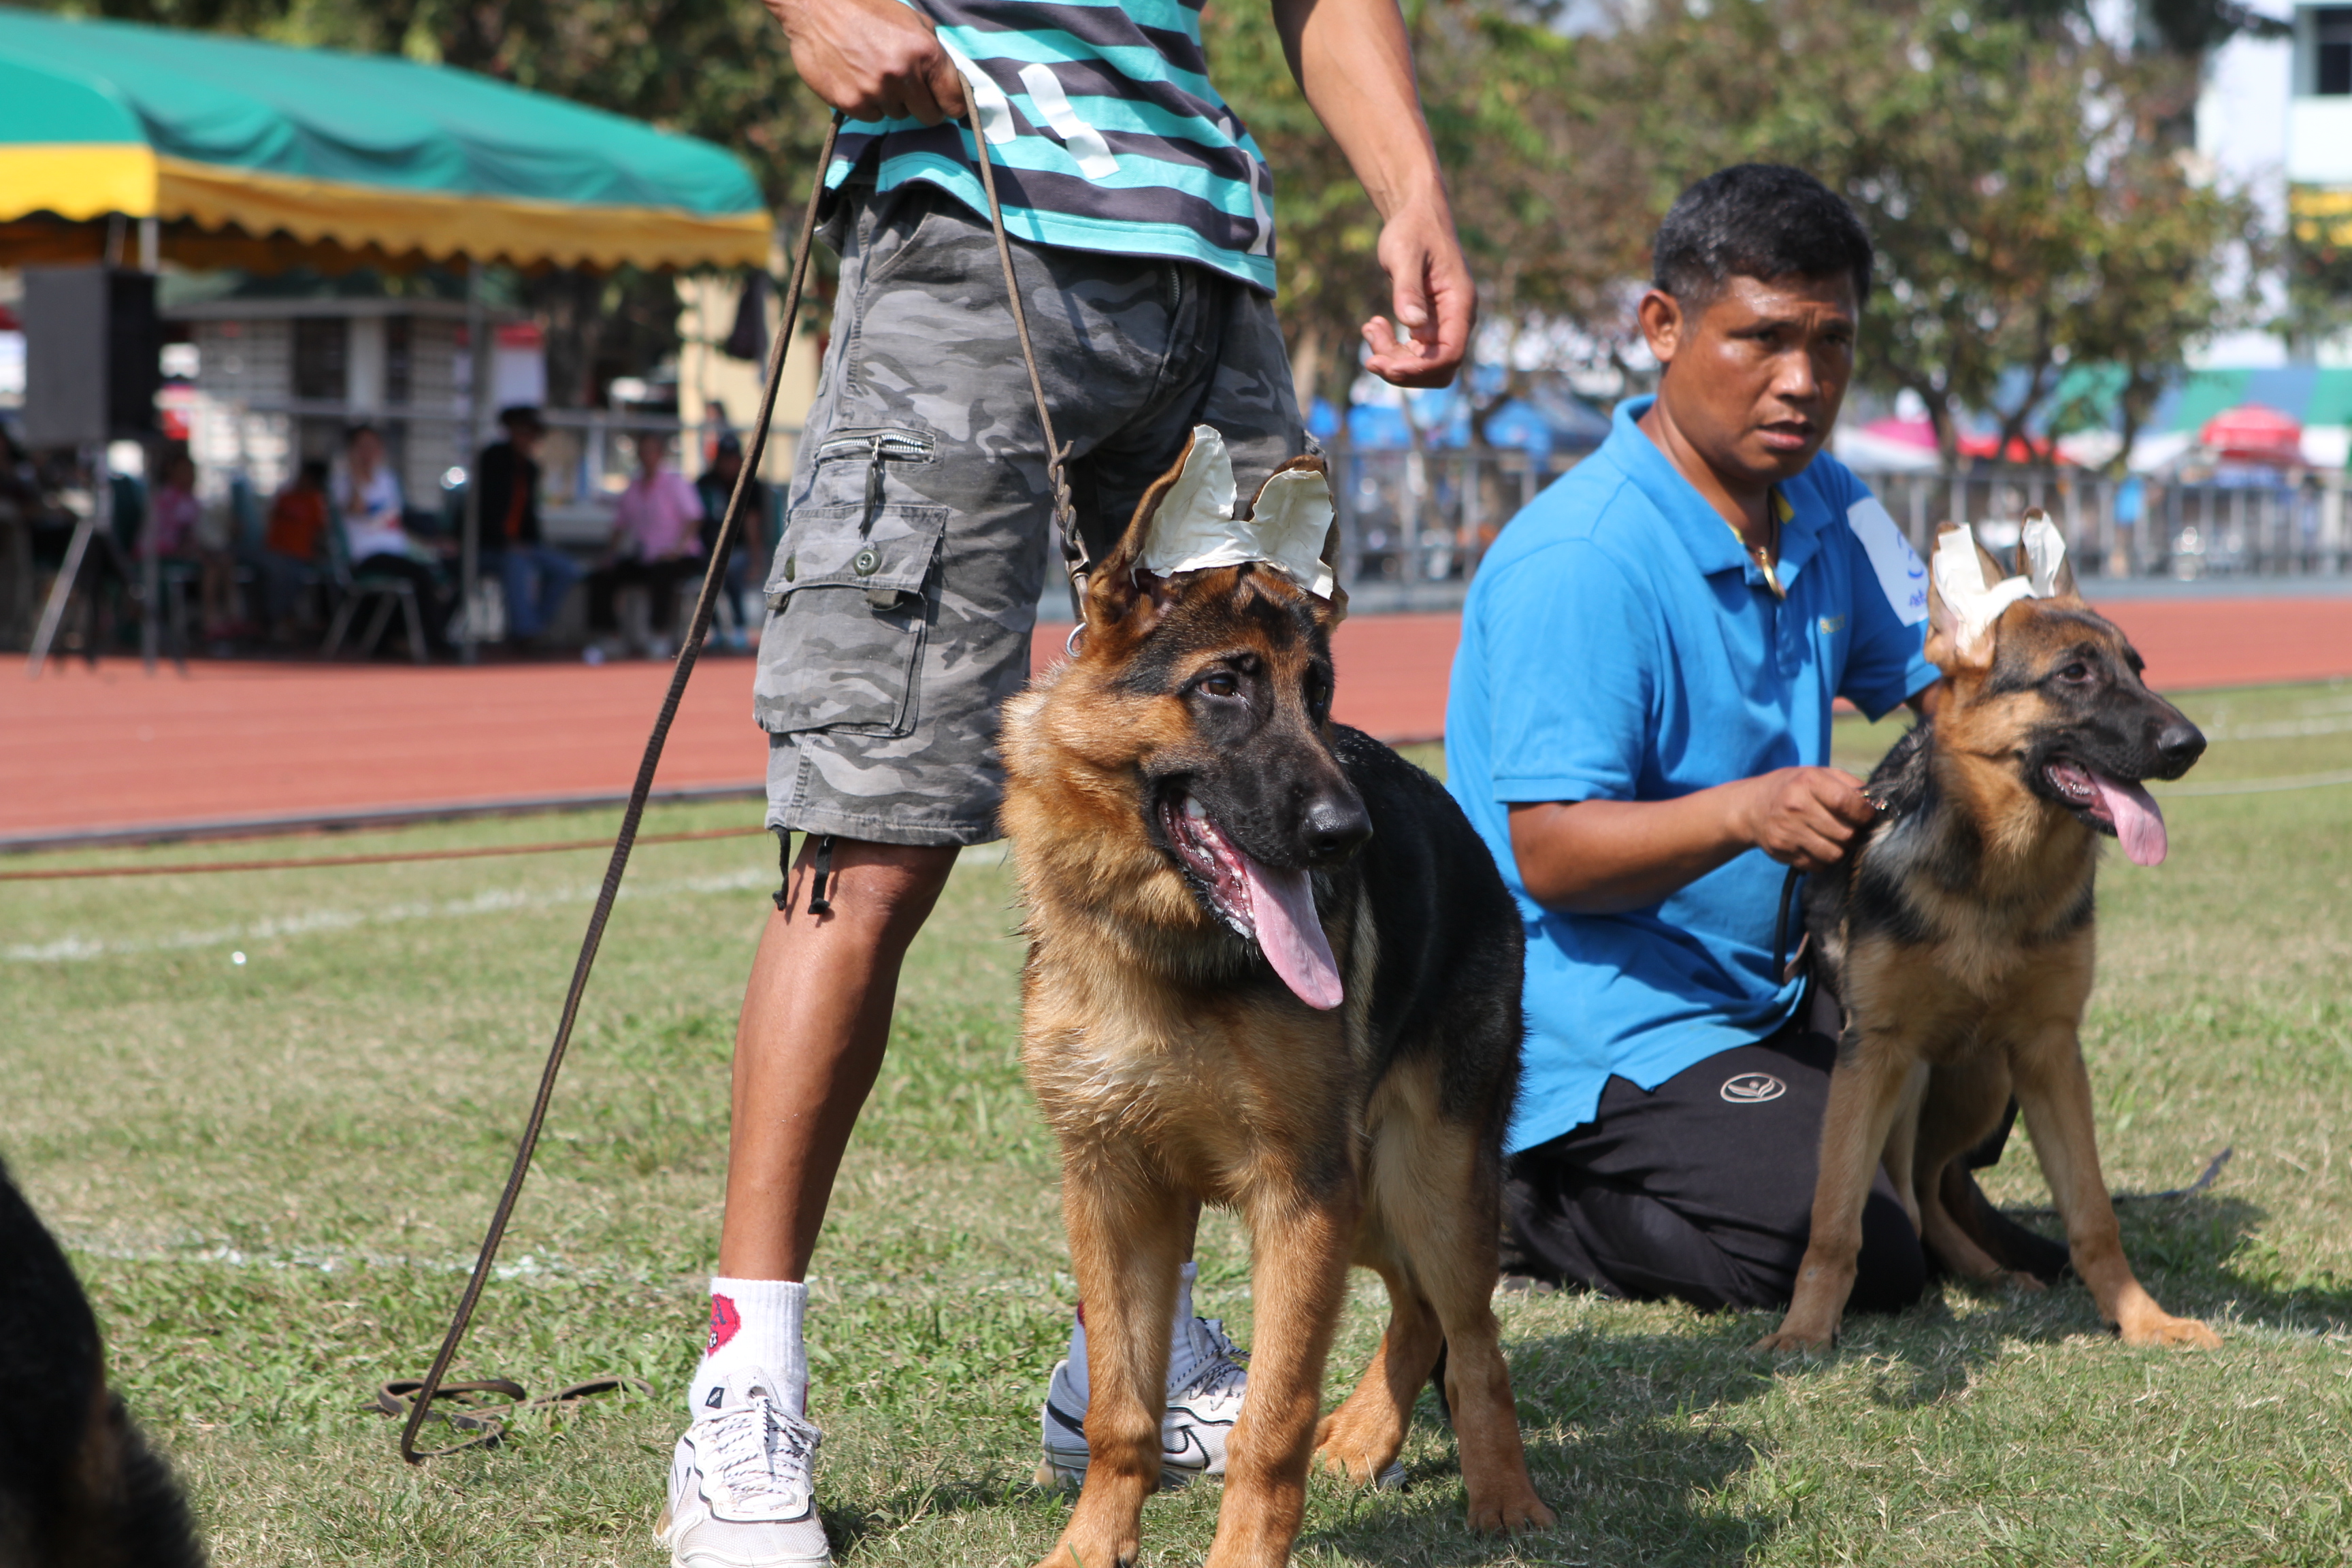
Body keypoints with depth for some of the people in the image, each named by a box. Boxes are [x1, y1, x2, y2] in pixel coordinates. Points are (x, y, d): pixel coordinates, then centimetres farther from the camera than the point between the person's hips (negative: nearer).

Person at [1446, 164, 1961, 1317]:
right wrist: (1743, 813, -43)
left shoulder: (1824, 509, 6)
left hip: (1760, 995, 9)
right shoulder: (1577, 564, -23)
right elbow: (1551, 855, -26)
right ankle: (1515, 1207, -4)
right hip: (1601, 1025, -9)